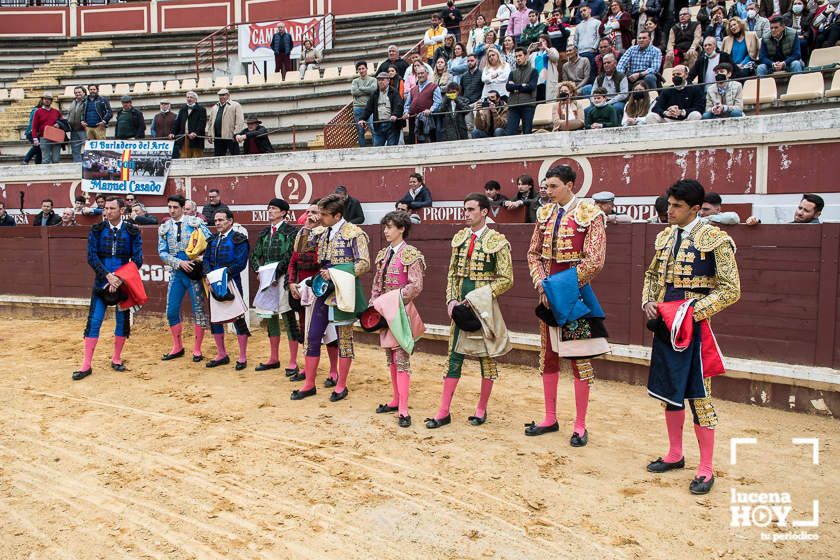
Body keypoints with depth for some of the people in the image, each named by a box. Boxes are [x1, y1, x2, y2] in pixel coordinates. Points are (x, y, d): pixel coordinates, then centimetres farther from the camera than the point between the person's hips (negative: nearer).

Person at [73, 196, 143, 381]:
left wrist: (120, 279, -14)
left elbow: (137, 260, -4)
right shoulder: (97, 230, 3)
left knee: (123, 320, 5)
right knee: (94, 321, -3)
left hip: (123, 282, 0)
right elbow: (92, 256, -3)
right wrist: (108, 275, -15)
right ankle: (86, 365, 1)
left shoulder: (132, 231, 0)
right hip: (102, 281, 0)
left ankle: (116, 359, 21)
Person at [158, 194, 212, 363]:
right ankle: (177, 347, 23)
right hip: (176, 273, 4)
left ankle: (197, 350, 11)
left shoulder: (195, 222, -1)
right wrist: (180, 263, -13)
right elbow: (162, 253, 3)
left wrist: (202, 260, -16)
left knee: (199, 310, 0)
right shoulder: (164, 228, 8)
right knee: (171, 311, 7)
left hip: (195, 272, -4)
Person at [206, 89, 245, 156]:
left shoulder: (235, 105, 5)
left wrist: (236, 134, -15)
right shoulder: (214, 107, 24)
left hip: (230, 137, -5)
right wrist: (209, 134, 11)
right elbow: (210, 121, 23)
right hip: (217, 138, 6)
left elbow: (240, 121, -5)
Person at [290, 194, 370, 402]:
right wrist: (306, 227, -2)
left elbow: (364, 263, -13)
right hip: (324, 291, 6)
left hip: (343, 292, -6)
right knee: (313, 337, 7)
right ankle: (309, 384, 19)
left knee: (344, 338, 5)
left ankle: (341, 385, 18)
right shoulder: (321, 232, 9)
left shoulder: (354, 233, -9)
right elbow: (299, 249, 14)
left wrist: (335, 273, -20)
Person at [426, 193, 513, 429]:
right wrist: (451, 300, -2)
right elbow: (452, 272, 12)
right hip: (460, 306, 5)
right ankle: (444, 412, 11)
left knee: (486, 356, 8)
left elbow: (506, 279, -10)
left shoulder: (497, 241, -8)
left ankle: (481, 409, 23)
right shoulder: (460, 237, 8)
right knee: (454, 355, 6)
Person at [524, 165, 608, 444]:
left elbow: (594, 261, -15)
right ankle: (550, 419, 25)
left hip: (576, 295, -6)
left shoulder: (590, 215, -8)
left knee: (579, 358, 2)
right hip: (548, 295, 6)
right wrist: (542, 284, -4)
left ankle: (580, 426, 13)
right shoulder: (544, 214, 10)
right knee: (548, 355, 12)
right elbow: (533, 253, 11)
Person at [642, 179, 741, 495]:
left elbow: (731, 290, -11)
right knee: (669, 393, 16)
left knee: (699, 397, 0)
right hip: (664, 326, 7)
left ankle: (706, 470, 14)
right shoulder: (664, 236, 10)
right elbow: (652, 274, 22)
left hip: (693, 328, -6)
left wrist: (694, 311, -19)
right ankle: (675, 454, 32)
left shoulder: (715, 240, -10)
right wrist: (648, 302, 4)